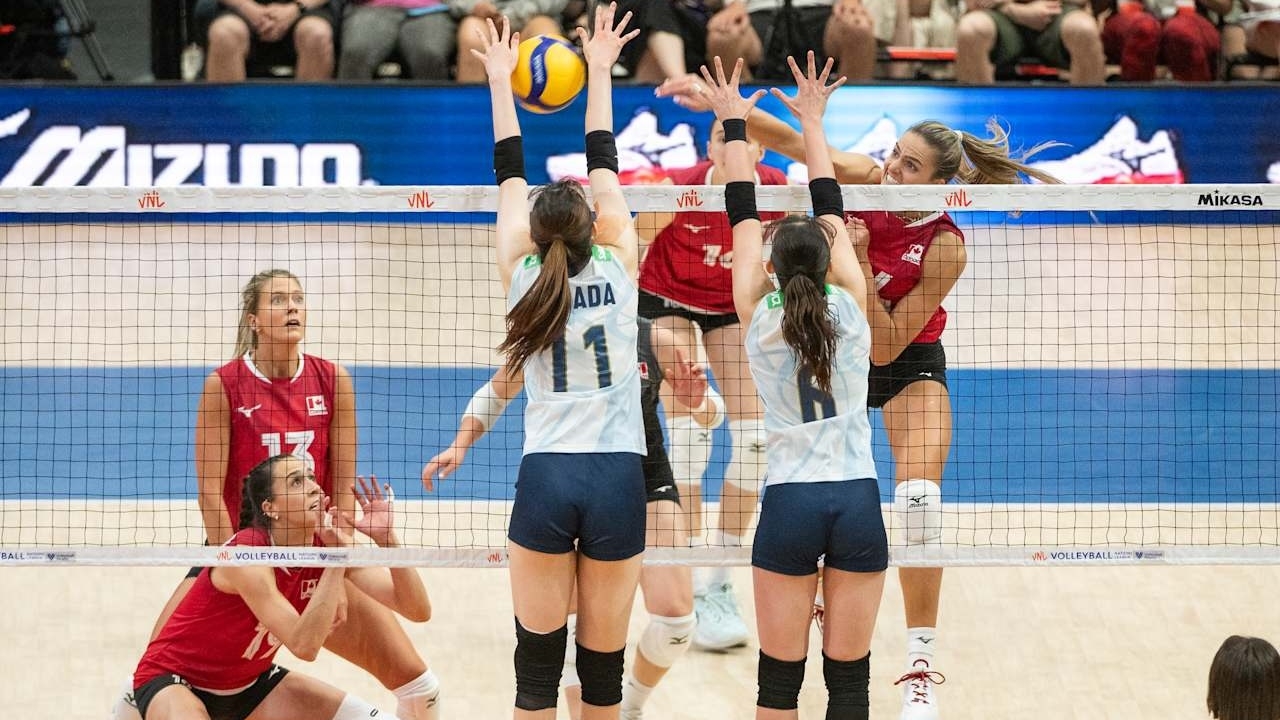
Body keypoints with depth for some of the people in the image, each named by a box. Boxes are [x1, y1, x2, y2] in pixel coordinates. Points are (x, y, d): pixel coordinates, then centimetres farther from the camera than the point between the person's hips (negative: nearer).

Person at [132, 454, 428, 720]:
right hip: (173, 679, -7)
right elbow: (303, 644, -37)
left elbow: (417, 608, -16)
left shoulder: (329, 545, -11)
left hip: (247, 683, 7)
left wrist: (387, 539, -30)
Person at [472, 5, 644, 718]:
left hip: (545, 478, 0)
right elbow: (605, 168, 10)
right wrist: (600, 71, 18)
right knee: (603, 661, 5)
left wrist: (502, 82, 18)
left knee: (538, 662, 3)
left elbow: (511, 178, 11)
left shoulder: (523, 279, 1)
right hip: (618, 476, 0)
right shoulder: (619, 271, 1)